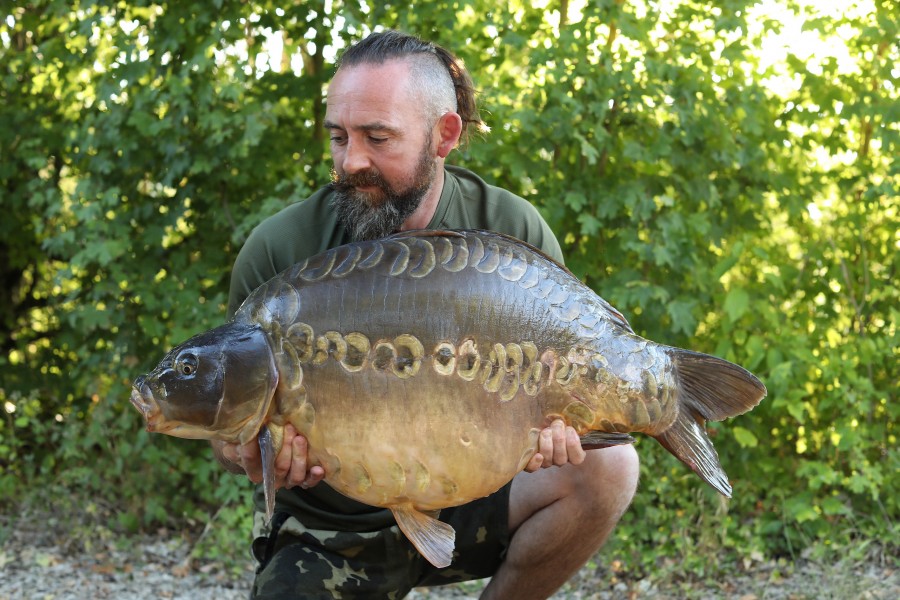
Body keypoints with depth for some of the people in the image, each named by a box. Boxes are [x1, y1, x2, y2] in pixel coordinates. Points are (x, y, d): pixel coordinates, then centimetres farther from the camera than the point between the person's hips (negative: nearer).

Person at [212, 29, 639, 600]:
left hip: (462, 499, 2)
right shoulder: (279, 251, -13)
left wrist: (555, 420, -28)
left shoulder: (514, 233, -10)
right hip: (326, 536, -1)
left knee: (608, 467, -21)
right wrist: (248, 452, -30)